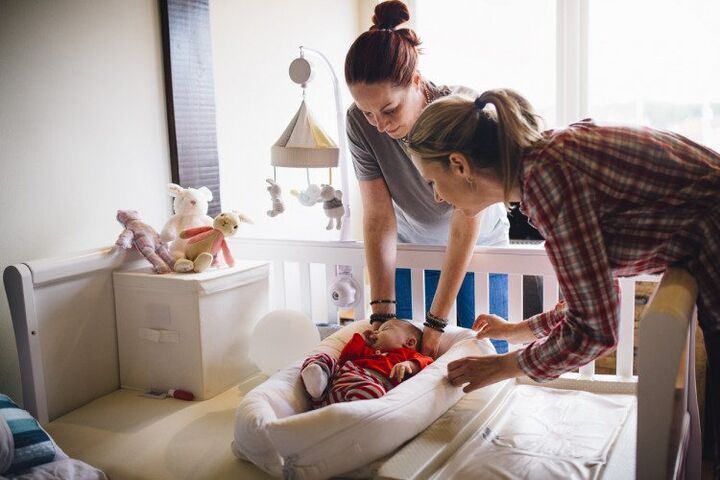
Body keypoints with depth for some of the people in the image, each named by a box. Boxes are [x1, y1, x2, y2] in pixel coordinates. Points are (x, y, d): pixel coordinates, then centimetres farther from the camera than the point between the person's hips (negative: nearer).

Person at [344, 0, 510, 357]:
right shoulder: (360, 122, -22)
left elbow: (466, 226, -29)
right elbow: (378, 217, -23)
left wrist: (436, 323, -30)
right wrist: (382, 313, -30)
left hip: (478, 247, -2)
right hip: (410, 248, 2)